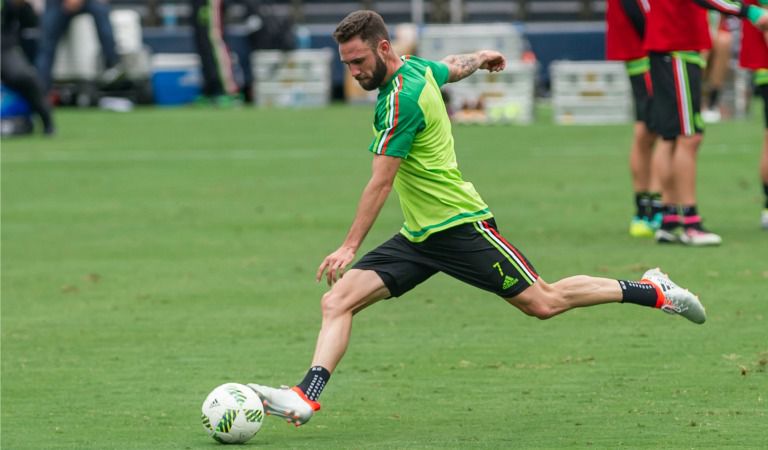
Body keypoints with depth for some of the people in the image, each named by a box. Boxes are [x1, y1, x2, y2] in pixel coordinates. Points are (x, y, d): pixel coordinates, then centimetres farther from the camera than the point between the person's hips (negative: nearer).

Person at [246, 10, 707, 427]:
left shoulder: (401, 99, -22)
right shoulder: (416, 67, 4)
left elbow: (380, 184, -23)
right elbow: (453, 66, 28)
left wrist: (350, 247, -22)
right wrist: (480, 57, 51)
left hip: (459, 226, -9)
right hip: (417, 237, 9)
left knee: (543, 303, 1)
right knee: (337, 301, -7)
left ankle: (651, 291, 18)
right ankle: (306, 397, -20)